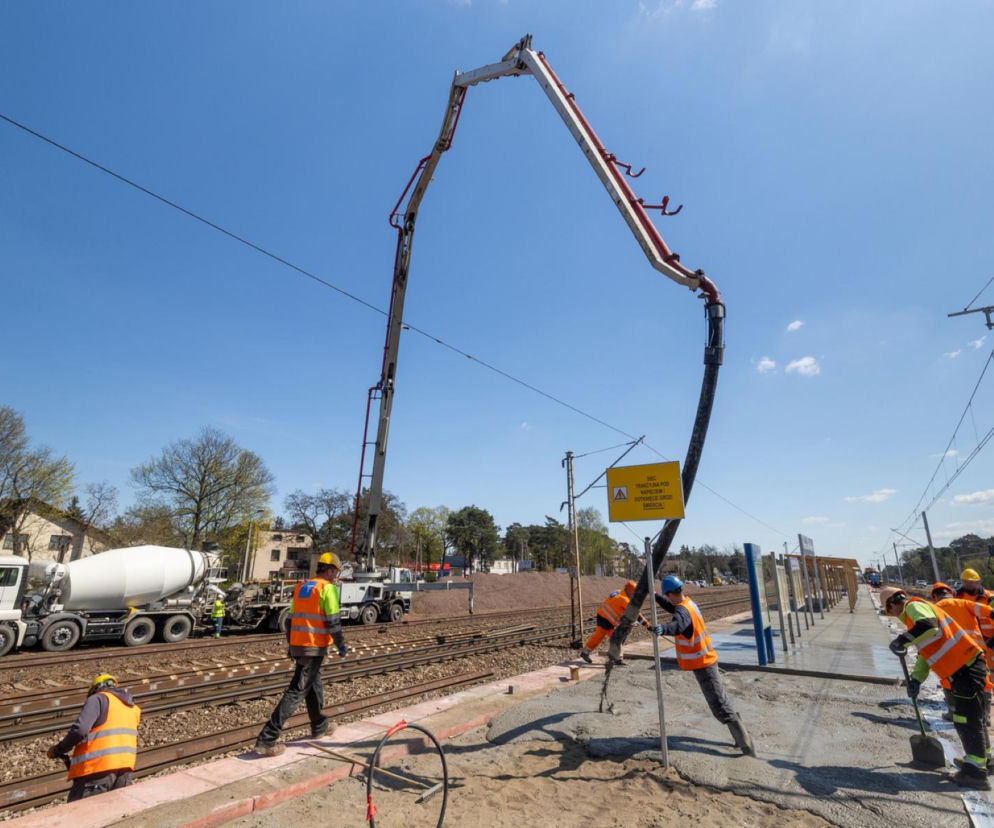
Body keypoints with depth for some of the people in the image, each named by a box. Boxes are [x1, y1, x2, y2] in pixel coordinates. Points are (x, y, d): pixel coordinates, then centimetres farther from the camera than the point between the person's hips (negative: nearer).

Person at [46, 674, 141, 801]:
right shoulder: (133, 707, 20)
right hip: (125, 767, 6)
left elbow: (79, 729, -13)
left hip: (98, 767, -6)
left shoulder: (98, 698, 1)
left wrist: (58, 750, 2)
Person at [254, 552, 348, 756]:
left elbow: (291, 619, 16)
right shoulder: (328, 588, -11)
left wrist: (291, 645, 23)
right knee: (297, 691, -5)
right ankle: (267, 739, -5)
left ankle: (319, 726, 37)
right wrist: (341, 645, -3)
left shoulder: (302, 587, 13)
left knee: (314, 685, 22)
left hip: (298, 645, 9)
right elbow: (333, 621, -14)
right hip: (315, 647, -9)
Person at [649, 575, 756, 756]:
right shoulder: (688, 603, 2)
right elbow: (671, 607, 23)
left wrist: (663, 628, -69)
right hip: (706, 660, 10)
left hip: (702, 665, -10)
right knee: (719, 700, 23)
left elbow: (677, 625, -51)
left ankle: (747, 747, 4)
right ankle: (742, 738, 38)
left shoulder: (683, 610, -27)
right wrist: (655, 596, 23)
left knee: (720, 707, -3)